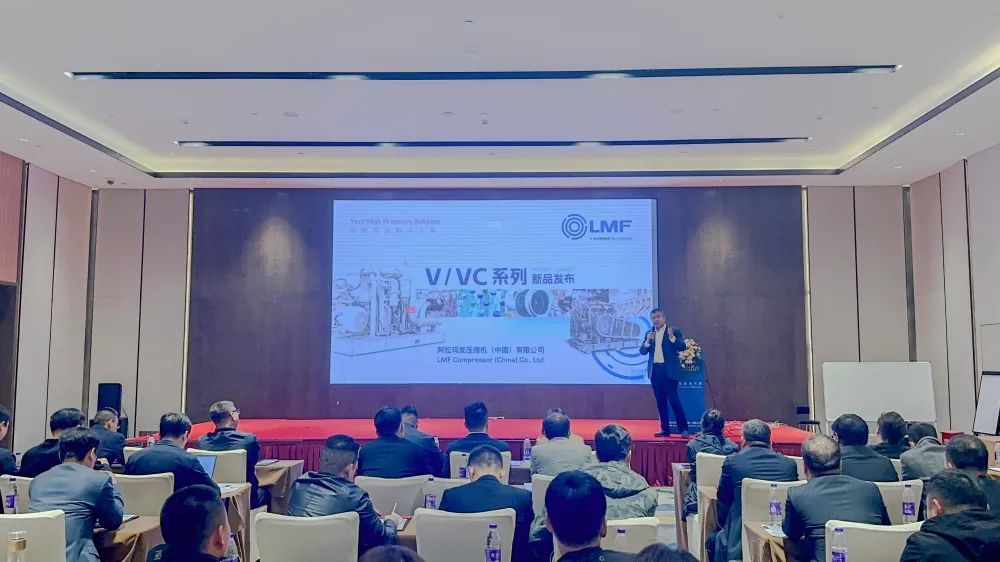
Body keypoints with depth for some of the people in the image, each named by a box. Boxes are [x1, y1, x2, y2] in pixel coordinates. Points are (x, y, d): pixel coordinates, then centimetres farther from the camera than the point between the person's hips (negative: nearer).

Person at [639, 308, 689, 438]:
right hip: (655, 371, 5)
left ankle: (683, 429, -2)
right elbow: (642, 351, 7)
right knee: (660, 402, 9)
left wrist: (672, 337, -26)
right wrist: (648, 341, -11)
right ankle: (665, 429, 15)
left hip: (669, 371, -5)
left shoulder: (674, 331, -1)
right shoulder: (649, 333, 12)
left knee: (674, 400, -8)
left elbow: (683, 347, -11)